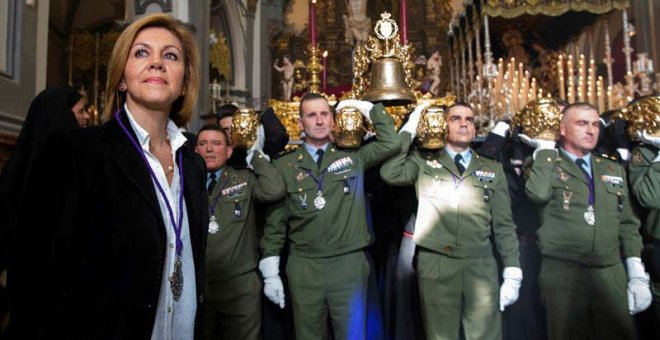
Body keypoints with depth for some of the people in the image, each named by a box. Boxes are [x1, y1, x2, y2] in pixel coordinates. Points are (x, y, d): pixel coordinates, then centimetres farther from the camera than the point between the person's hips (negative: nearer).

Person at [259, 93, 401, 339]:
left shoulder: (353, 156, 5)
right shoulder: (285, 166, 2)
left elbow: (391, 143, -4)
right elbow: (275, 222, 4)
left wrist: (368, 107, 1)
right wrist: (270, 273, 2)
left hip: (349, 263, 0)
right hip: (304, 267, 1)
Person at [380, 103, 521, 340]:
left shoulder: (492, 169, 12)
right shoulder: (423, 162, 7)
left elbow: (504, 225, 9)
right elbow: (390, 174, -12)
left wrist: (512, 273, 2)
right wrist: (410, 128, -3)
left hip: (481, 267, 2)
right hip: (435, 266, -1)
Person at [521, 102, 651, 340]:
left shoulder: (614, 170, 15)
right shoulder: (543, 166, 1)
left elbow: (627, 223, 14)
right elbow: (538, 193, -22)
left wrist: (637, 274, 5)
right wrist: (546, 150, -10)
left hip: (612, 276, 4)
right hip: (562, 274, -4)